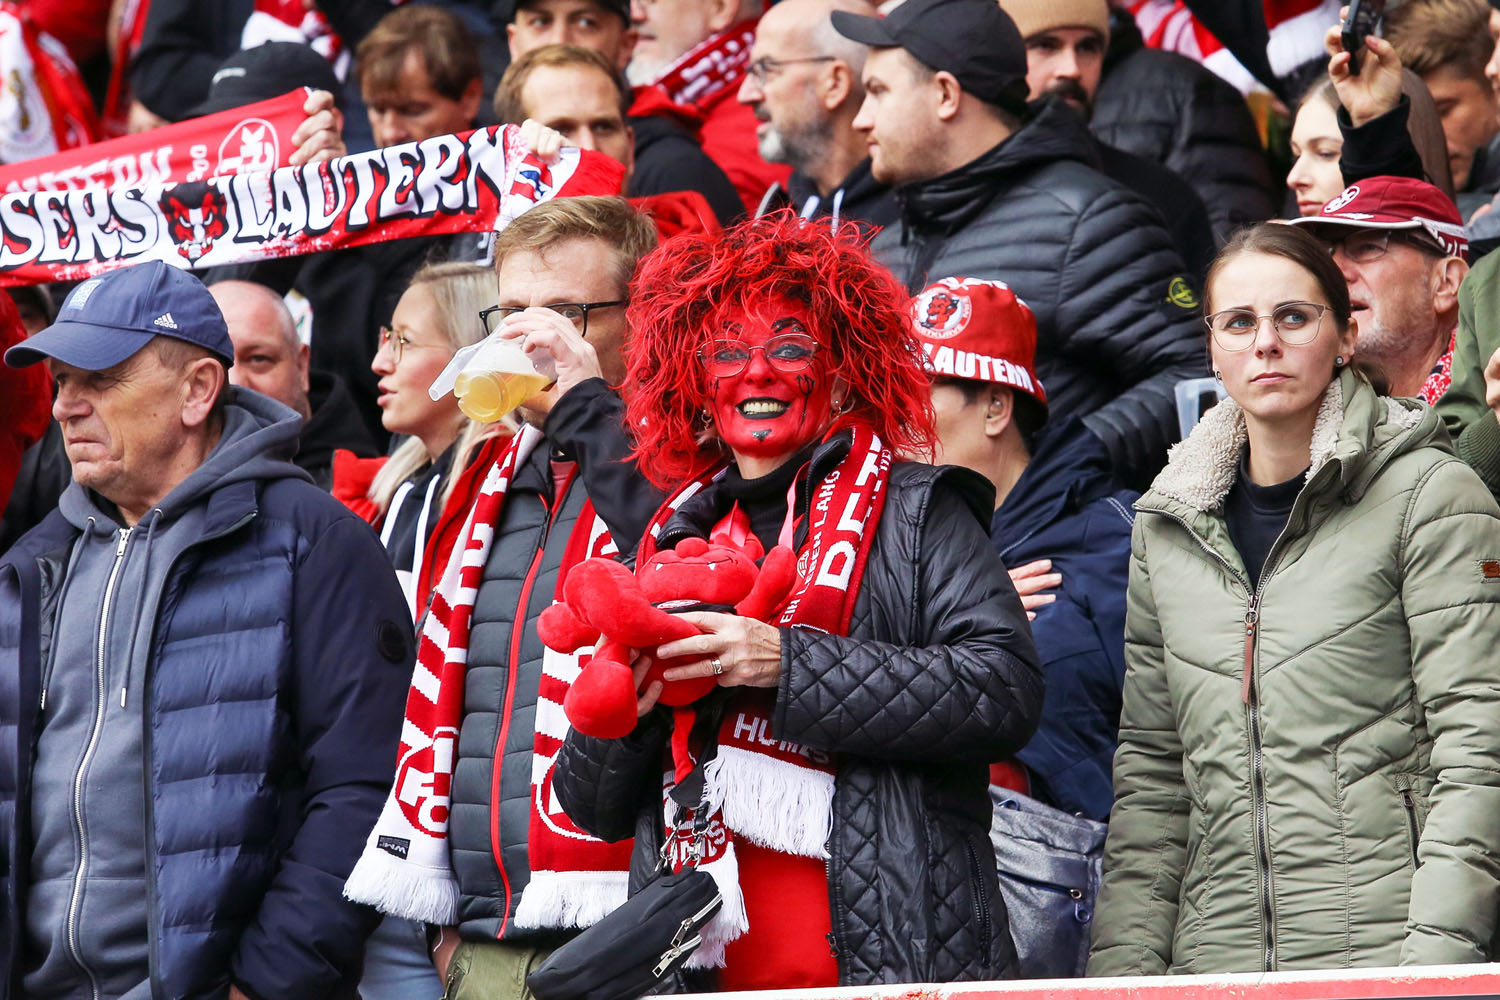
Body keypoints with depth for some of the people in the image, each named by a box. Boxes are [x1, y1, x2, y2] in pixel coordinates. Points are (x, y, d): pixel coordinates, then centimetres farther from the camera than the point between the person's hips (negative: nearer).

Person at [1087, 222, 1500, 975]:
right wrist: (1124, 966, 4)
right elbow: (1151, 769, 15)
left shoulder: (1429, 496, -1)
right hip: (1216, 960, 4)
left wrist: (1438, 955, -16)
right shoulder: (1167, 526, 14)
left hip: (1385, 945, -4)